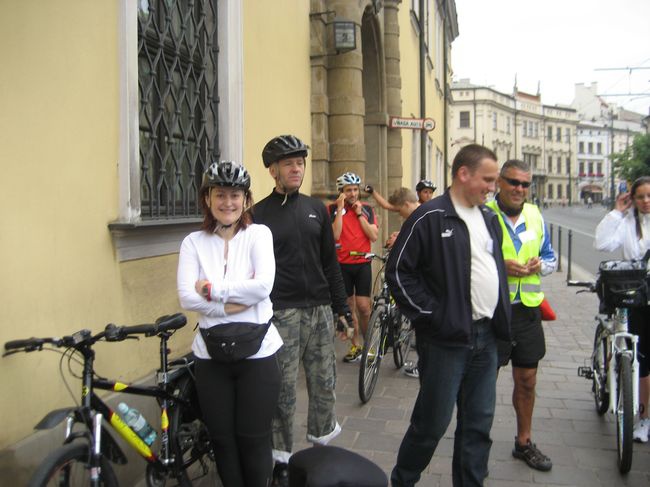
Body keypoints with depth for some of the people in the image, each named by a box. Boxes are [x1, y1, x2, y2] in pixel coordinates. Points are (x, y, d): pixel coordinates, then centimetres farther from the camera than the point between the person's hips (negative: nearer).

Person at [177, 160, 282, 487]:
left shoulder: (258, 234, -2)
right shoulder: (194, 242, 2)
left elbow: (263, 286, -17)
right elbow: (187, 298, -10)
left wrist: (213, 290, -13)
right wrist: (231, 305, -19)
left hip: (257, 352, -2)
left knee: (254, 439, 9)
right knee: (222, 439, 14)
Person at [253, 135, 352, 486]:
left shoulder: (316, 209, 11)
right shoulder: (259, 215, -3)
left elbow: (330, 261, 14)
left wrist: (341, 304, 12)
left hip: (319, 309, 4)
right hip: (281, 312, -4)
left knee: (324, 383, 12)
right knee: (284, 391, 4)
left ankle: (322, 443, 33)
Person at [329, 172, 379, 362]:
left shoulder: (367, 209, 5)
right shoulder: (333, 209, -1)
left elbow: (374, 236, -6)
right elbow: (335, 235, -15)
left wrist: (359, 214, -9)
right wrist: (340, 209, -15)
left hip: (362, 263, 0)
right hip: (342, 264, 0)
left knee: (363, 306, -6)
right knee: (349, 306, 8)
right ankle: (356, 345, 21)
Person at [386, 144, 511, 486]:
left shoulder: (489, 218, 11)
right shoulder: (430, 217, -11)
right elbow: (398, 270, -13)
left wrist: (501, 322, 13)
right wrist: (431, 315, -13)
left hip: (487, 337, 7)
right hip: (446, 339, -7)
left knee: (479, 423, 15)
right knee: (432, 423, 4)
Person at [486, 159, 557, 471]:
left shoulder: (535, 216, 8)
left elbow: (550, 258, 17)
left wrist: (540, 265, -5)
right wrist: (500, 267, -22)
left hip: (527, 310, 6)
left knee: (527, 380, 17)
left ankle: (524, 442, 37)